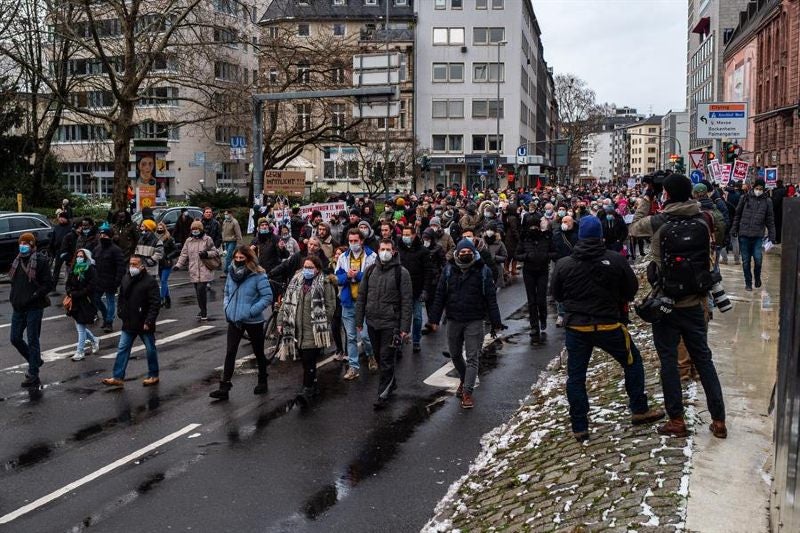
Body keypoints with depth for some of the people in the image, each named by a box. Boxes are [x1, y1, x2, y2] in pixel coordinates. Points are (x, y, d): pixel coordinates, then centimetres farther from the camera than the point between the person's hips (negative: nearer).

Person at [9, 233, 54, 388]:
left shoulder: (40, 260, -11)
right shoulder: (18, 260, 9)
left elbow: (49, 284, -13)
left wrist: (33, 296, -18)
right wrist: (14, 297, 8)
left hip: (34, 307, -7)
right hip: (18, 307, 7)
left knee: (33, 340, 0)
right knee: (15, 338, 10)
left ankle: (33, 376, 8)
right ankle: (34, 361, 33)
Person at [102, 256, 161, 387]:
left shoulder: (150, 281, -14)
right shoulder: (126, 279, 6)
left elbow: (155, 304, -17)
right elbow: (121, 298, 19)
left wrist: (149, 321, -21)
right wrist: (121, 313, 9)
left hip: (144, 324, -6)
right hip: (128, 323, 6)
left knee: (150, 350, 8)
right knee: (122, 349, 4)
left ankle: (153, 376, 22)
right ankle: (118, 377, 8)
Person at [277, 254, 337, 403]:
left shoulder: (325, 283, -4)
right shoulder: (296, 281, 10)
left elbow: (330, 306, -6)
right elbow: (286, 302, 11)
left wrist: (322, 325, -11)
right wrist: (281, 321, 6)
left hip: (314, 331, -5)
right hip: (297, 330, 5)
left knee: (309, 360, -10)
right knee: (305, 360, 14)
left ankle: (307, 390, -8)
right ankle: (313, 386, 29)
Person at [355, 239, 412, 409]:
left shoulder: (401, 272, -5)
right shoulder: (371, 271, 8)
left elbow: (406, 301, -8)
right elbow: (361, 296, 13)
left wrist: (404, 327, -12)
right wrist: (359, 320, 9)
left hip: (390, 324, -5)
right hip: (372, 322, 5)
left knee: (387, 359, -3)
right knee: (379, 357, 16)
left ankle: (383, 394, 4)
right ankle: (391, 382, 35)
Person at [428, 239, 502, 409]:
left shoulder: (483, 271, -5)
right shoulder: (449, 270, 0)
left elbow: (491, 298, -4)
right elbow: (439, 296, 3)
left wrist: (495, 322, -5)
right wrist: (434, 318, 0)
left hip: (474, 321, -3)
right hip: (453, 320, 3)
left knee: (472, 358, -3)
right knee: (455, 355, 17)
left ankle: (467, 392, 2)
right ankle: (464, 379, 42)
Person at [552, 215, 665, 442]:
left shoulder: (563, 264, -7)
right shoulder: (616, 260, -9)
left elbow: (557, 294, 6)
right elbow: (632, 289, 2)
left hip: (576, 327, 1)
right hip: (609, 325, -1)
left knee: (576, 376, 10)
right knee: (632, 362, 21)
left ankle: (579, 428, 13)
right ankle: (639, 411, 29)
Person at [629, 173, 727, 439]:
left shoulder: (658, 223, -14)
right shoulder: (702, 221, -4)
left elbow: (634, 228, 7)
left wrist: (643, 203, 19)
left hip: (666, 303, -3)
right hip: (695, 302, 3)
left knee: (669, 361, 7)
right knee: (703, 359, 13)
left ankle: (676, 421, 12)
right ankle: (719, 420, 17)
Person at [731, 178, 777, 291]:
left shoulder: (767, 201, 4)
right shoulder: (745, 198, 3)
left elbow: (770, 220, 6)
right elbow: (737, 215, 7)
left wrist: (771, 235, 2)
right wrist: (734, 230, 4)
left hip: (758, 236, 0)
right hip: (744, 235, 1)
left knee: (758, 259, -12)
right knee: (745, 261, 6)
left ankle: (757, 277, 17)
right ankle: (748, 282, 20)